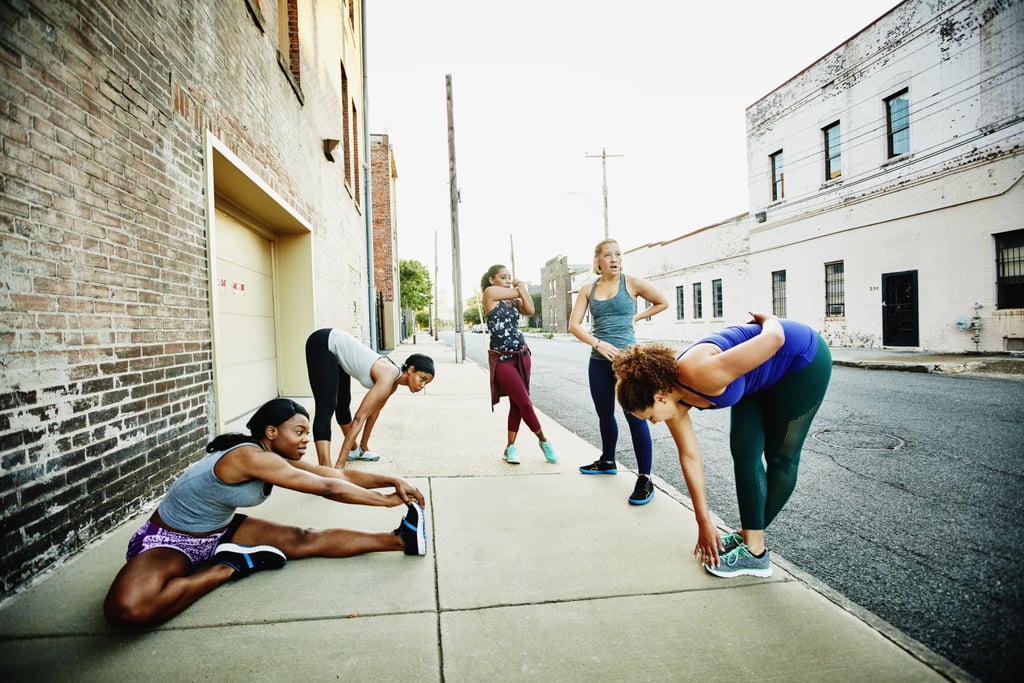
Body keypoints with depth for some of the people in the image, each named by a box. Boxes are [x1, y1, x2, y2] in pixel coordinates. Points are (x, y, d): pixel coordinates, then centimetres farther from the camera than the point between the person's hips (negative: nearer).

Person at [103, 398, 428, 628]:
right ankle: (229, 567, -21)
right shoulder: (251, 456, -32)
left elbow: (341, 475, -5)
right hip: (167, 541, -7)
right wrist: (388, 500, -24)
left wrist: (393, 481, -15)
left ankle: (401, 539, -15)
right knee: (127, 609, -38)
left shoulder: (279, 459, -5)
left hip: (219, 532, 7)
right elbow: (328, 488, -30)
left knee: (304, 540, -10)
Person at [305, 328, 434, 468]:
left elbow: (374, 411, 14)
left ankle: (354, 449, 40)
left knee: (342, 404, 23)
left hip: (337, 350, 9)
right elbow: (359, 418, -30)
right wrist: (340, 464, -31)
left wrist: (364, 445, 22)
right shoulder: (388, 377, -27)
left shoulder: (394, 381, 0)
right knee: (327, 407, -20)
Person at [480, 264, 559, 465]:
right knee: (525, 402, -6)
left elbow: (530, 309, -6)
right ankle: (543, 441, 12)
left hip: (522, 355, 7)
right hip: (502, 359, -7)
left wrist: (521, 286, 0)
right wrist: (522, 285, 14)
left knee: (516, 403, 7)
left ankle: (510, 447, 16)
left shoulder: (513, 299, 12)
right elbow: (518, 292, -6)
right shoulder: (489, 293, -6)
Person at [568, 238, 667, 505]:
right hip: (599, 360, 4)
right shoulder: (588, 289, 6)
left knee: (635, 416, -8)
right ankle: (608, 461, 37)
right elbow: (574, 325, -2)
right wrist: (599, 343, -16)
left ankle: (645, 478, -1)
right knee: (605, 414, 17)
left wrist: (635, 317, 3)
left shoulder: (632, 282, -1)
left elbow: (662, 303, 13)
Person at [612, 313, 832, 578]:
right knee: (744, 453, 2)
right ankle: (748, 535, 16)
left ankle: (755, 551, 11)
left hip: (803, 358, -6)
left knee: (780, 456, 2)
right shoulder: (670, 396, -12)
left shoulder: (699, 375, -37)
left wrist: (767, 318, -10)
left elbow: (775, 338, -34)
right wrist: (704, 522, -1)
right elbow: (690, 457, -5)